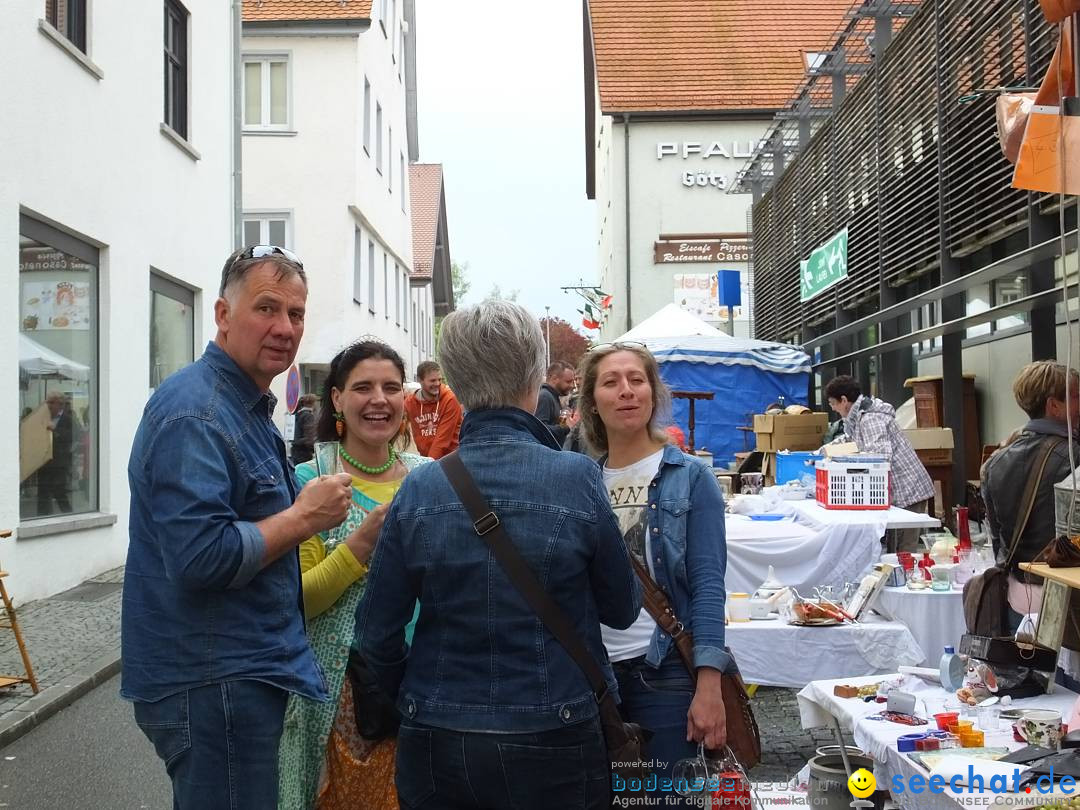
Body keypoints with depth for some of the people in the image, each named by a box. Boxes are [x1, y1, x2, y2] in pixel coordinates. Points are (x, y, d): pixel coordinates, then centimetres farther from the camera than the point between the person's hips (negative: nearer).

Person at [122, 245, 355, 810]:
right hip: (210, 683, -10)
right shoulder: (196, 411, -19)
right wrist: (305, 517, -18)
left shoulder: (247, 407, 14)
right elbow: (200, 557, -29)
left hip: (241, 673, 10)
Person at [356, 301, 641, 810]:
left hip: (436, 745, 2)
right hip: (550, 747, -2)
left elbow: (377, 634, -3)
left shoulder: (418, 490, -8)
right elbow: (622, 610, -1)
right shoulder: (577, 478, -13)